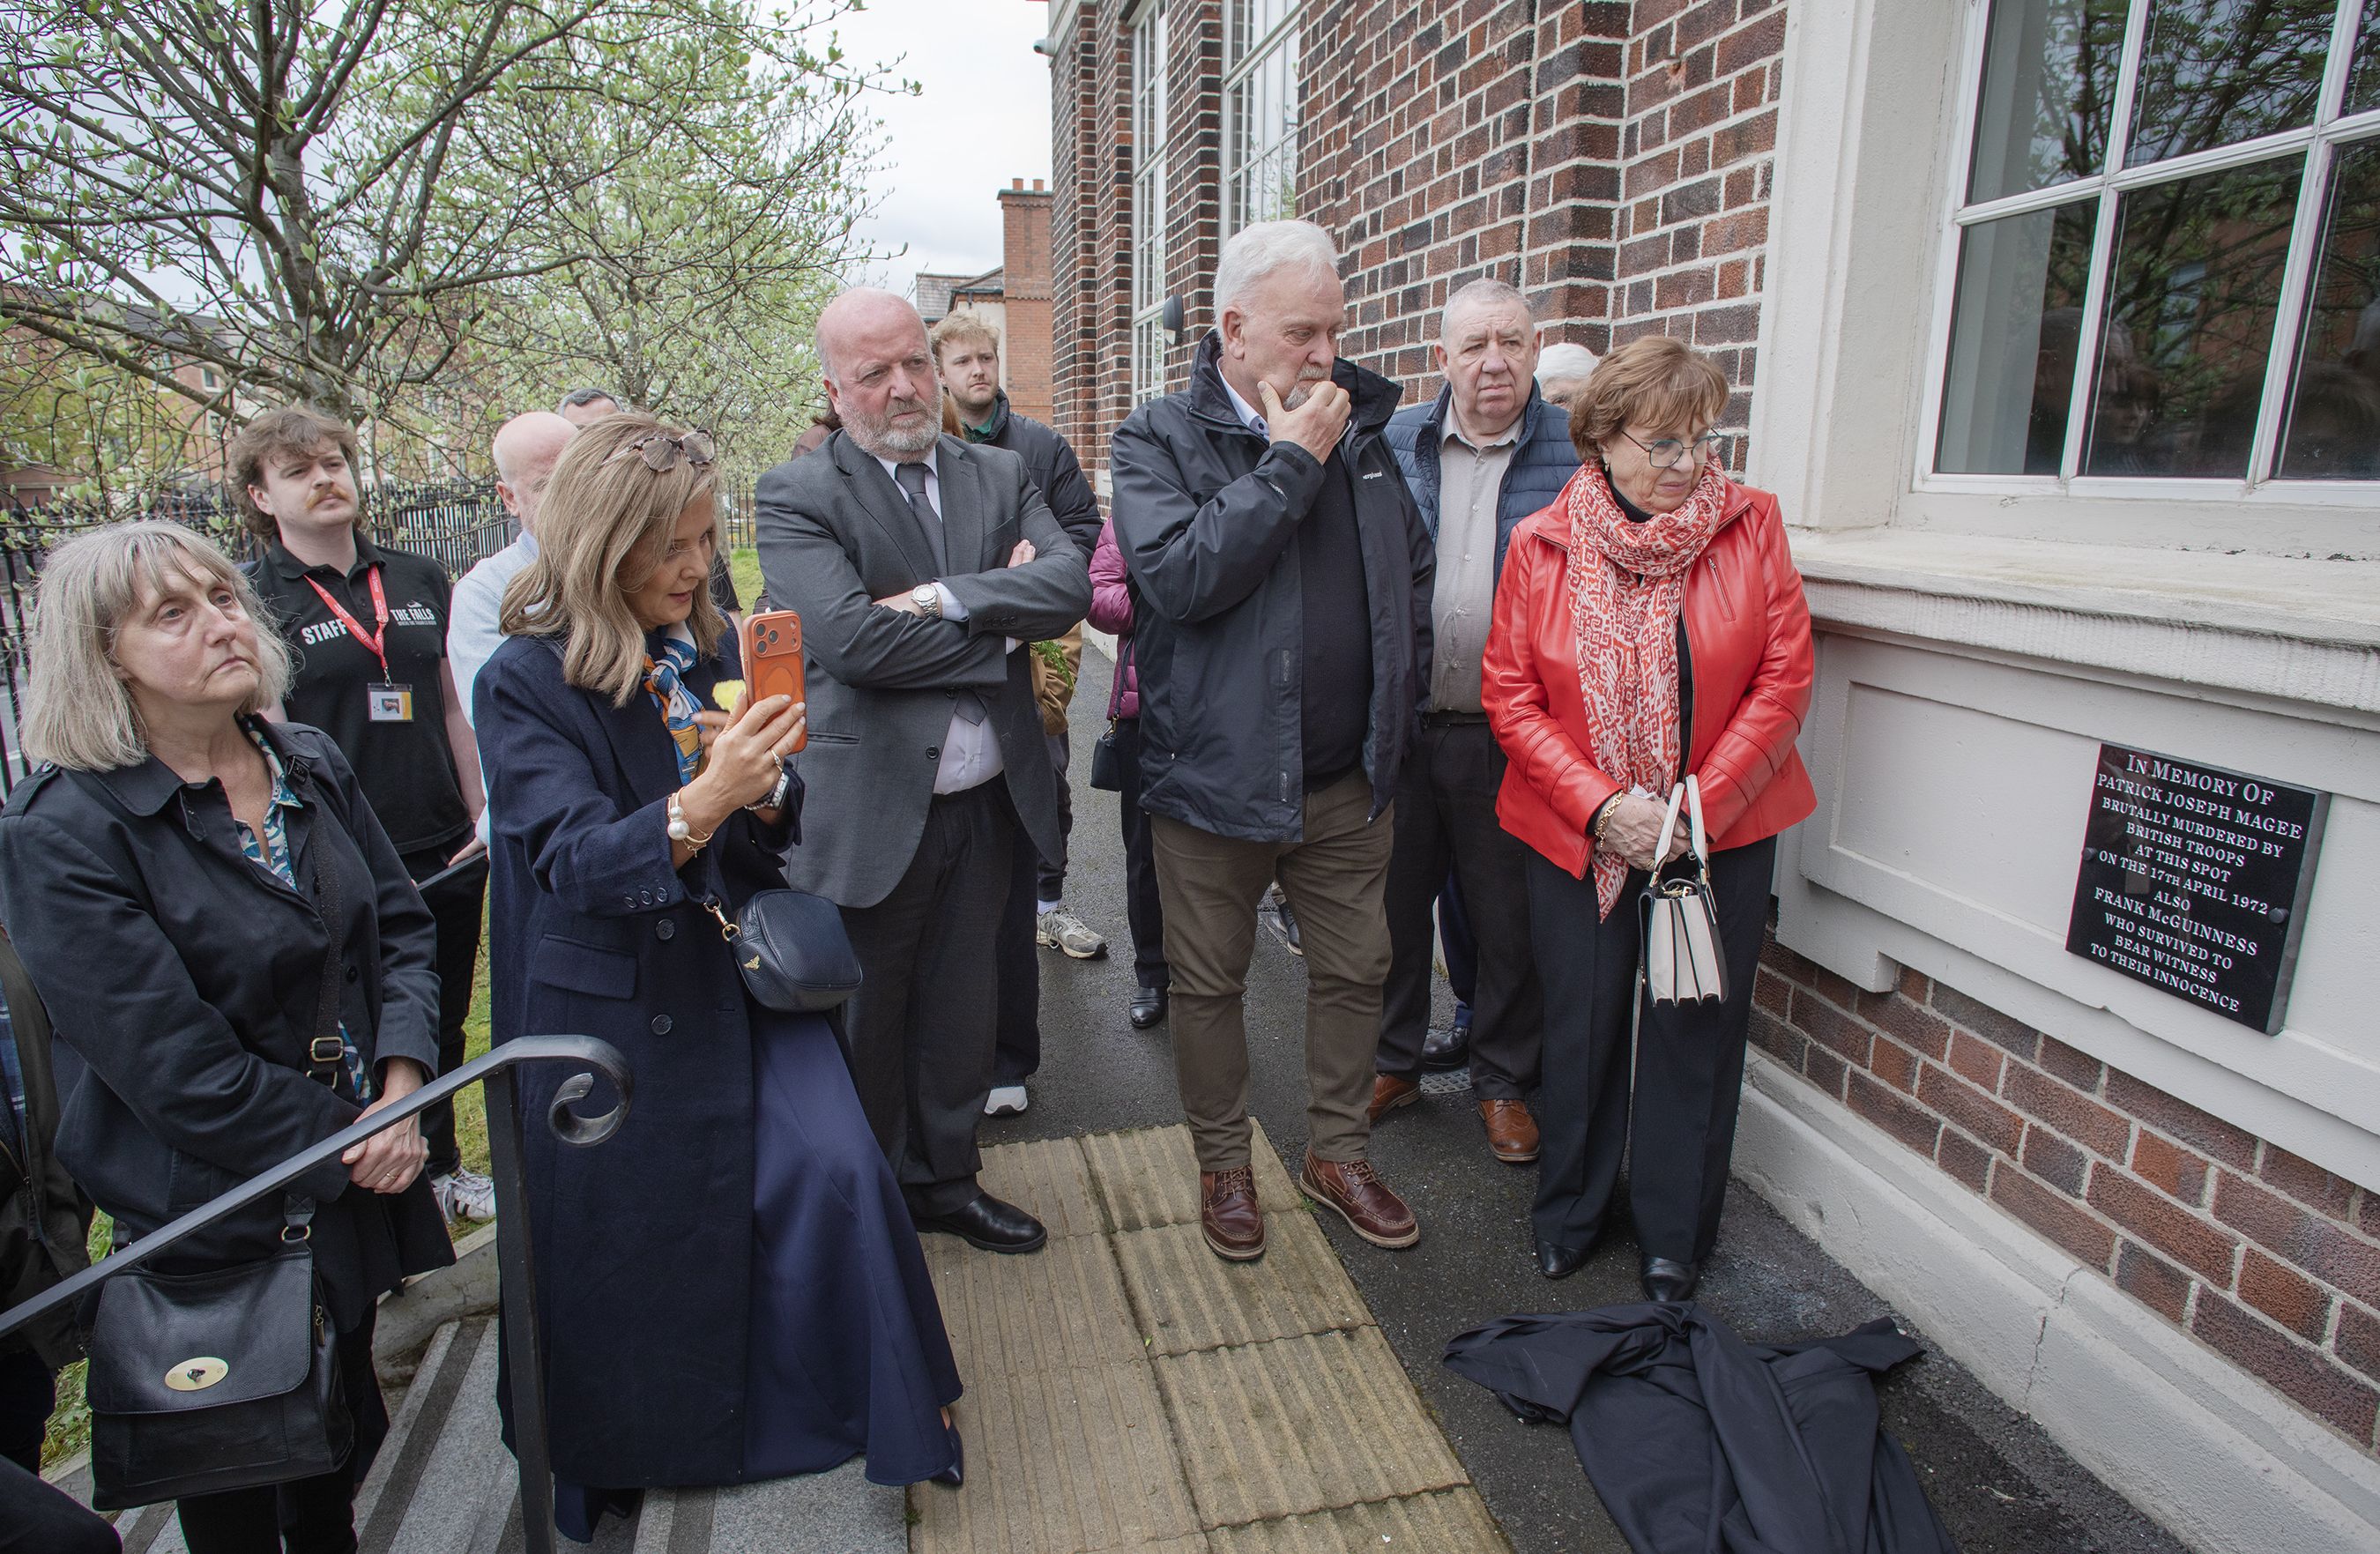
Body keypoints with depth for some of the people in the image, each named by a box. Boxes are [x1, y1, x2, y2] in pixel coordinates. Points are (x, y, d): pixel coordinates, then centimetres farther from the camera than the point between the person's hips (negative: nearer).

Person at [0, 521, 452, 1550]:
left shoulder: (312, 765, -1)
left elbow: (402, 924, 3)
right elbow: (178, 1069, -21)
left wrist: (401, 1088, -11)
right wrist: (348, 1150, -15)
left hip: (357, 1182, 5)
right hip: (221, 1220, -5)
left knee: (344, 1441, 25)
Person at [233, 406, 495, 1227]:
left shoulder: (418, 577, 7)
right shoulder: (250, 598, -5)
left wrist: (483, 815, 10)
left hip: (448, 851, 4)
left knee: (444, 1021, 18)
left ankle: (442, 1167, 38)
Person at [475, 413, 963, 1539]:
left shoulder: (709, 652, 4)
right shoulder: (524, 682, -9)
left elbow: (766, 850, 7)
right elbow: (574, 860, -20)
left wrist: (764, 789, -16)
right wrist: (702, 800, -37)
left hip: (739, 977, 4)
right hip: (611, 1012, -3)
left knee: (834, 1172, -10)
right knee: (630, 1253, 9)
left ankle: (872, 1410, 13)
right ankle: (613, 1470, 37)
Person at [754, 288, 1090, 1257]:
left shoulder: (999, 475, 8)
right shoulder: (795, 496, -7)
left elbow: (1070, 584, -8)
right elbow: (852, 638, -22)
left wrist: (944, 596, -20)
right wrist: (1003, 629, -12)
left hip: (989, 803, 4)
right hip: (870, 809, -4)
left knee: (961, 1009, 18)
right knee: (867, 1020, 13)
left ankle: (946, 1178, 40)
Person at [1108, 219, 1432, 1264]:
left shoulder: (1361, 430, 6)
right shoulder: (1158, 440, -6)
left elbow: (1411, 573, 15)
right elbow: (1177, 575, -24)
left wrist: (1396, 711, 10)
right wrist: (1290, 462, -19)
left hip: (1347, 777, 4)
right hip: (1214, 775, -3)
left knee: (1355, 970, 15)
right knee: (1208, 985, 11)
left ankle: (1338, 1154, 36)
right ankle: (1223, 1164, 34)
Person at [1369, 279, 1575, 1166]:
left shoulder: (1577, 450, -1)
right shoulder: (1391, 445, 5)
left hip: (1509, 735, -2)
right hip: (1398, 725, 2)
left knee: (1508, 917, 11)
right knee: (1392, 900, 14)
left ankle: (1504, 1082, 32)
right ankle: (1394, 1064, 35)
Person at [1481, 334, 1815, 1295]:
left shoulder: (1751, 525, -3)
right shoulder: (1541, 546, -3)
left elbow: (1783, 682, -4)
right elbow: (1510, 695, -4)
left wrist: (1700, 807, -12)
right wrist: (1601, 804, -14)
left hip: (1721, 831, 1)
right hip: (1577, 836, 0)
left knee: (1694, 1031, 9)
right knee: (1581, 1025, 10)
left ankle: (1675, 1237, 30)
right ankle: (1569, 1214, 34)